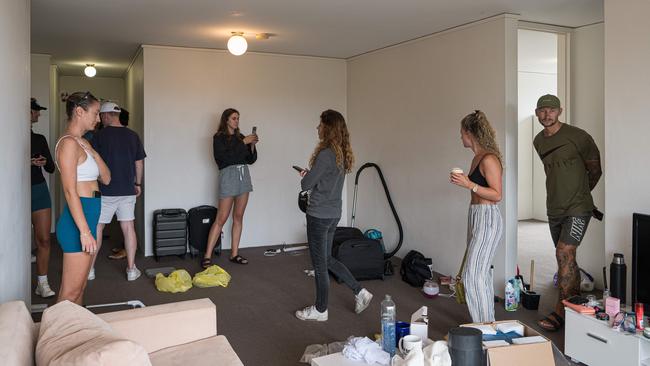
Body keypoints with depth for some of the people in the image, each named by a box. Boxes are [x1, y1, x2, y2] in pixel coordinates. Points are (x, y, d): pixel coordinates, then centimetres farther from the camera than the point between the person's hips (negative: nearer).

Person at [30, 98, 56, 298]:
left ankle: (43, 283, 9)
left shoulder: (39, 139, 9)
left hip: (39, 191, 4)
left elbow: (51, 168, 11)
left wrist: (44, 162, -10)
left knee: (44, 239, 1)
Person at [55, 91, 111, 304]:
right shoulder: (69, 143, -13)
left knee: (80, 288, 16)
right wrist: (85, 231, -22)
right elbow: (70, 191, -20)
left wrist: (94, 153, 0)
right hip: (78, 222, -10)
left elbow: (106, 179, 14)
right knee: (70, 294, -4)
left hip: (87, 219, 10)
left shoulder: (83, 143, 15)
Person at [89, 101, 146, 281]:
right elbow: (139, 162, 8)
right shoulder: (133, 135, 4)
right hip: (128, 190, 3)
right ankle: (131, 269, 9)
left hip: (105, 191, -3)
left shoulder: (99, 135, -8)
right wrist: (138, 183, 18)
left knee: (97, 228, 8)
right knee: (129, 228, 7)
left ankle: (90, 268, 16)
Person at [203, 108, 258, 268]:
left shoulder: (240, 137, 13)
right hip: (228, 175, -6)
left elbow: (251, 160, 14)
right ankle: (207, 256, -3)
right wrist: (243, 142, -17)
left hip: (244, 176, 6)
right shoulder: (219, 137, -2)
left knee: (238, 217, 8)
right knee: (221, 219, -7)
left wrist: (252, 145, -3)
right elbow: (225, 156, -18)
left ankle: (234, 254, 15)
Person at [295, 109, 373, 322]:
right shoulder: (342, 153, 7)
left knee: (319, 264, 6)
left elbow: (306, 185, -16)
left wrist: (306, 176, 4)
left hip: (319, 215, -9)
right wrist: (310, 174, 7)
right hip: (334, 214, 9)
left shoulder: (326, 154, -21)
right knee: (327, 259, 22)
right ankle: (360, 292, 22)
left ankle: (320, 310, 21)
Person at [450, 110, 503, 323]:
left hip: (487, 219, -10)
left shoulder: (489, 159, -16)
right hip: (475, 217, 10)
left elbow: (497, 194, -18)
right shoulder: (477, 158, 13)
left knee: (472, 274, -10)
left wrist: (469, 184, -23)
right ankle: (487, 323, 26)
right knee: (481, 273, 15)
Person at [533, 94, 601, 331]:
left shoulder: (577, 136, -11)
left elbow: (595, 171, 1)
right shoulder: (538, 141, 8)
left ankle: (560, 312, -10)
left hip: (577, 208, -7)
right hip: (554, 209, 7)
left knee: (564, 254, -16)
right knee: (567, 258, 14)